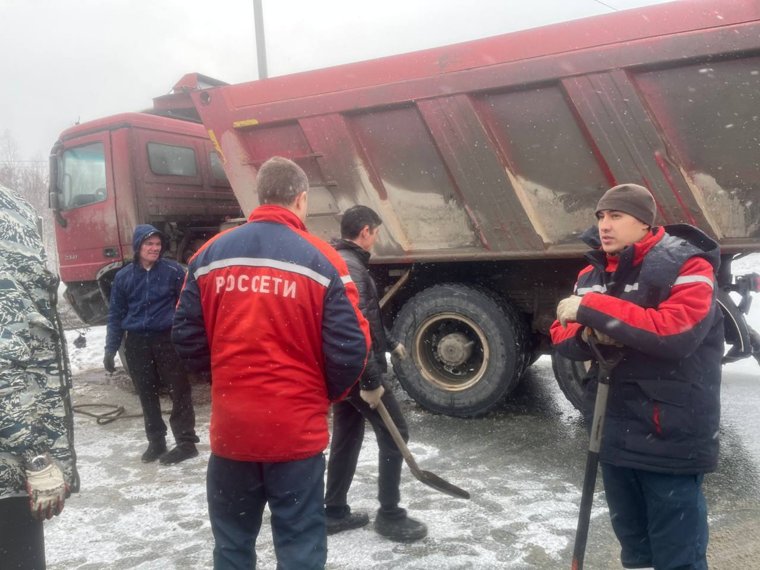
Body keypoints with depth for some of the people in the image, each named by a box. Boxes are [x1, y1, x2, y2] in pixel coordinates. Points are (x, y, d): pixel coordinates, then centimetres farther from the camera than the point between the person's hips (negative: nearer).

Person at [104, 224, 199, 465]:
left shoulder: (173, 271, -5)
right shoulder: (123, 276, 5)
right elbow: (116, 314, 10)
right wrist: (111, 349, 6)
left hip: (168, 339, -3)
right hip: (137, 343, 4)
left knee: (179, 391, 1)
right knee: (147, 395, 12)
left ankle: (186, 442, 9)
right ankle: (156, 442, 25)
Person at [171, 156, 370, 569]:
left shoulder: (211, 254, -1)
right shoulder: (322, 260, -11)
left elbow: (187, 337, 3)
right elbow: (350, 348, -12)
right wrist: (329, 394, 8)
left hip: (231, 426, 3)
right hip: (297, 428, -3)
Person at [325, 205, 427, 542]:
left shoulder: (342, 262, 13)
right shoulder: (350, 267, -20)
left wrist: (390, 343, 33)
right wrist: (371, 380, -26)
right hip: (356, 369, -10)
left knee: (346, 436, 16)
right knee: (394, 433, 1)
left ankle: (334, 512, 26)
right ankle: (389, 515, 11)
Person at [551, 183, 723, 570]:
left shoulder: (686, 265, -12)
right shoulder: (592, 274, 9)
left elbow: (676, 332, -27)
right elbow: (562, 337, 9)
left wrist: (593, 310, -26)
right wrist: (587, 335, -14)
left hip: (670, 437, -6)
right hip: (614, 433, 7)